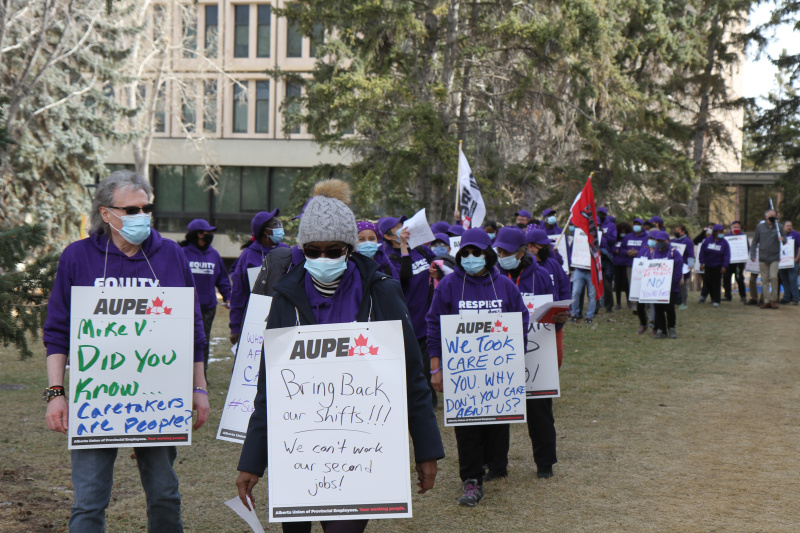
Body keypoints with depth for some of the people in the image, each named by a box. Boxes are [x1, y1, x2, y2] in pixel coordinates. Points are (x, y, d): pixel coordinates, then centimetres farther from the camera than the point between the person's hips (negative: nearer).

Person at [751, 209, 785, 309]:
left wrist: (782, 239, -17)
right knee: (765, 279, 3)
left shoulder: (778, 227, 4)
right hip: (763, 258, 1)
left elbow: (784, 240, 8)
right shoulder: (760, 226, 5)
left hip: (774, 257, -1)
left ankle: (774, 300, 0)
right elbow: (755, 241, 9)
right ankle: (767, 301, 8)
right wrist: (752, 254, 2)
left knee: (773, 277, -14)